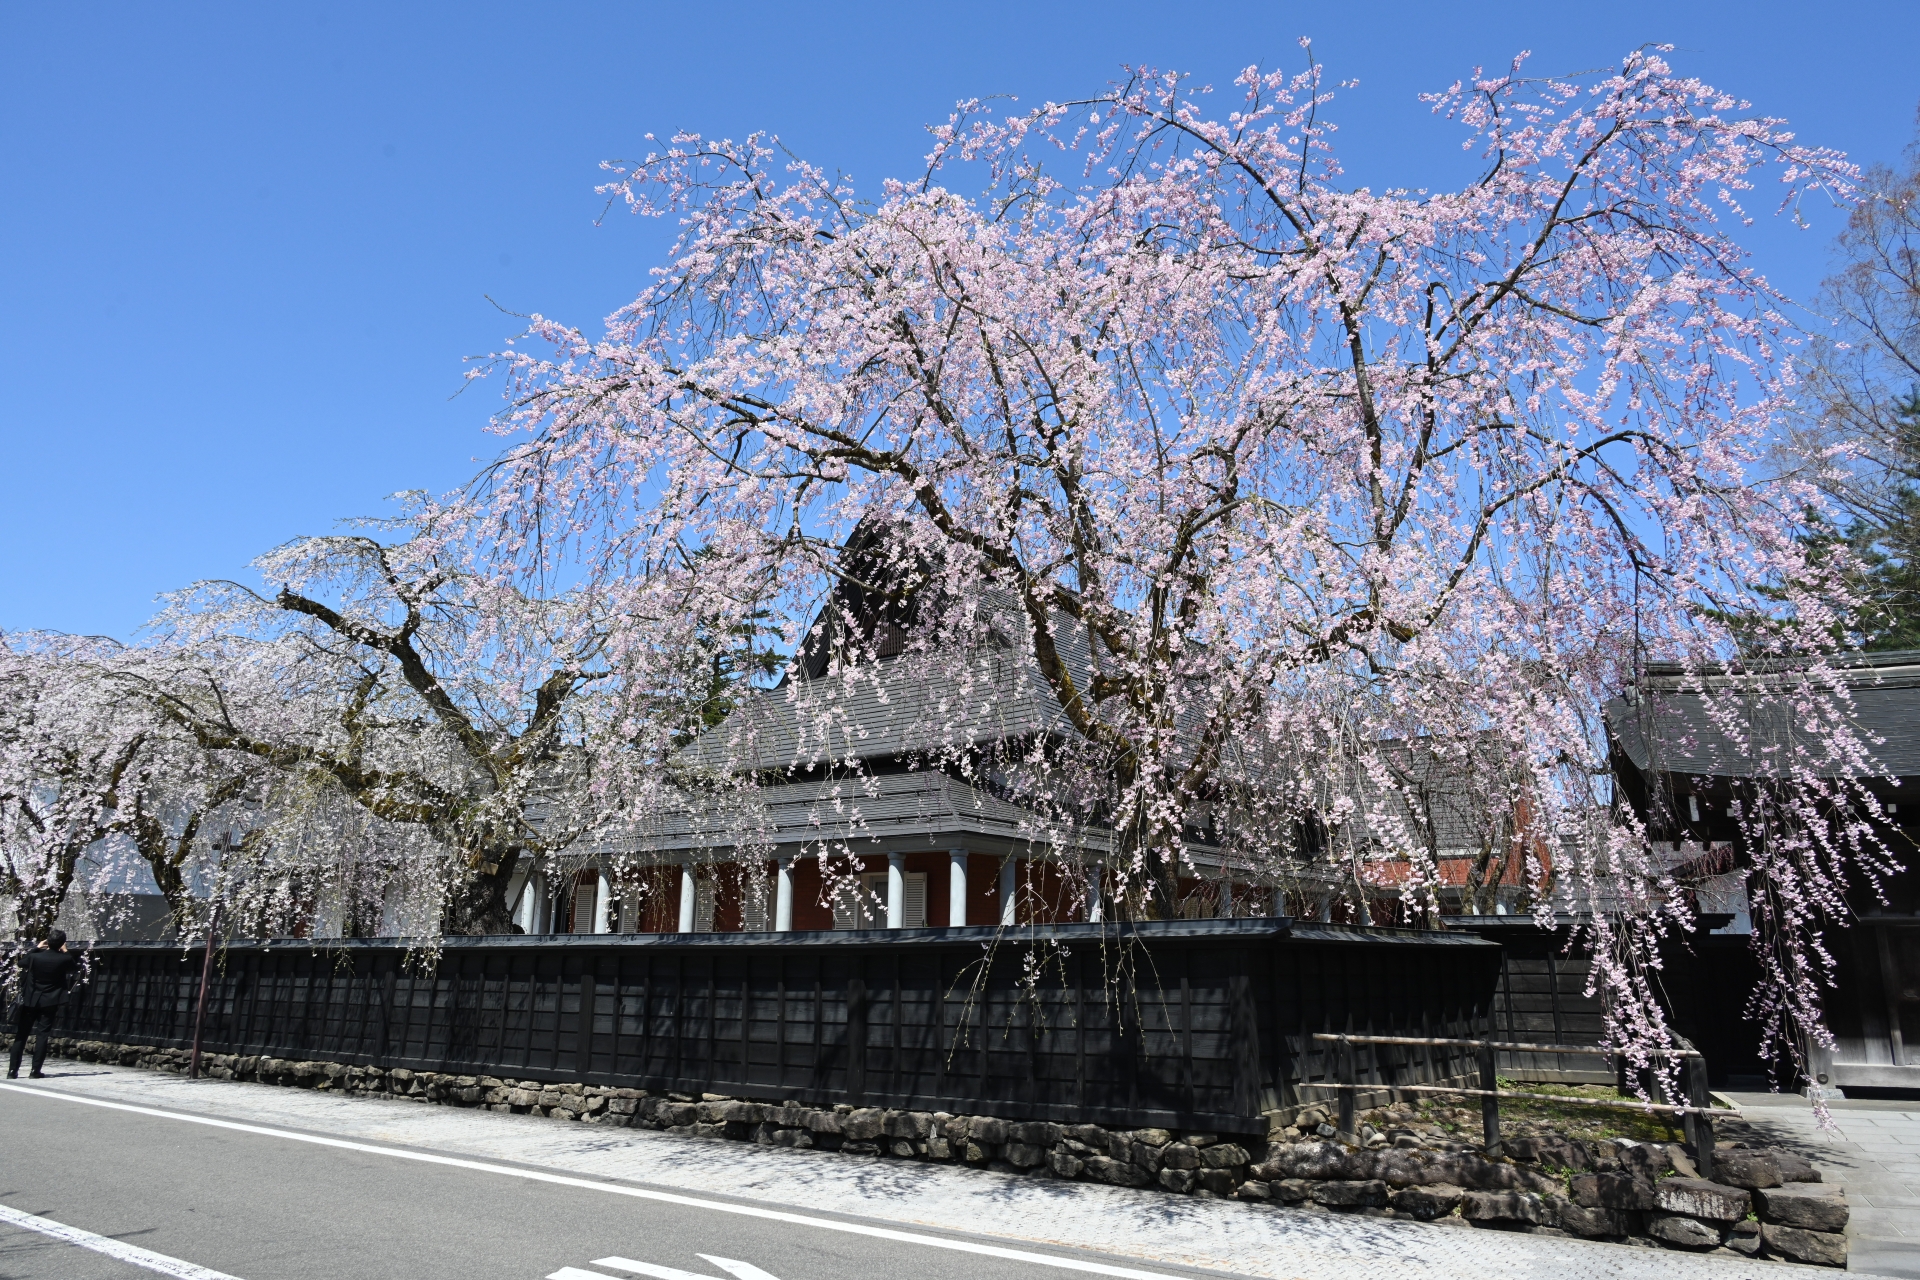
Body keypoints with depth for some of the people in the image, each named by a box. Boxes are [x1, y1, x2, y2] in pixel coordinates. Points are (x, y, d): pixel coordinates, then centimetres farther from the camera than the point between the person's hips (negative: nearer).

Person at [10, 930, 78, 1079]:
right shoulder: (64, 959, -11)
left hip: (30, 1001, 1)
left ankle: (12, 1070, 7)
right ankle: (35, 1070, -2)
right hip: (49, 1003, -1)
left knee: (21, 1036, 8)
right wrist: (66, 952, 12)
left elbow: (22, 962, 14)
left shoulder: (35, 957, -9)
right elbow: (76, 967, 10)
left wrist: (36, 948, 16)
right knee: (43, 1035, 2)